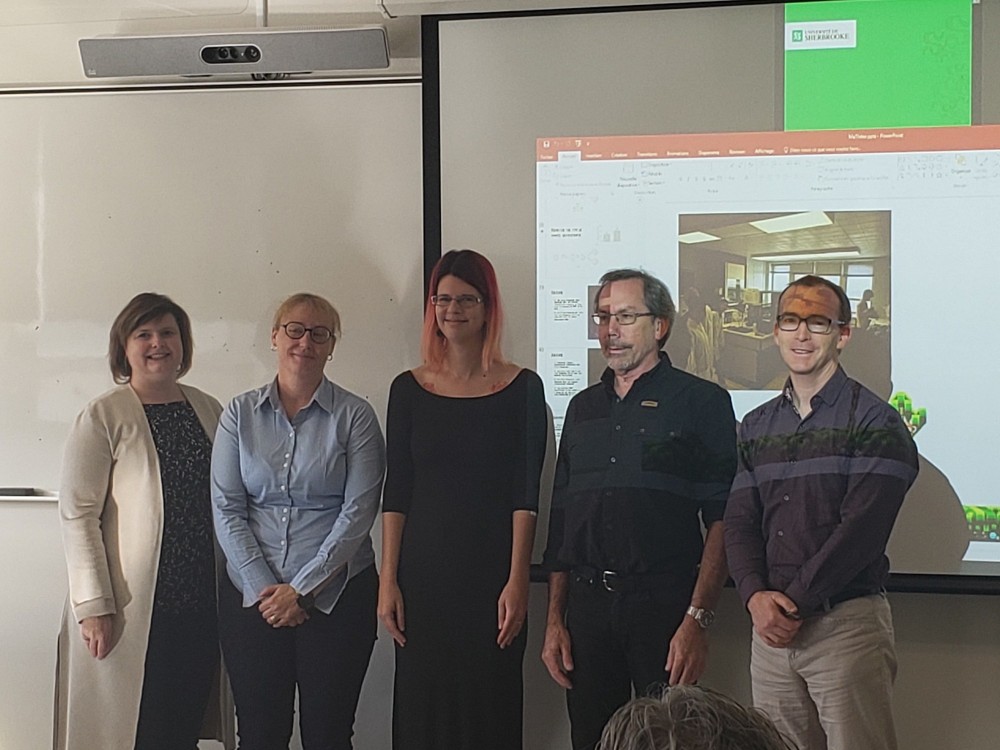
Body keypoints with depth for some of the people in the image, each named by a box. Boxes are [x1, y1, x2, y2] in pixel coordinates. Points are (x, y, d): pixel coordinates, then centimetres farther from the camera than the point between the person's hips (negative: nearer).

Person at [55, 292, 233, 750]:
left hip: (201, 604, 5)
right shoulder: (102, 416, -6)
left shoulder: (208, 410, 10)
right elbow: (77, 514, -9)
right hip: (133, 610, -4)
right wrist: (94, 605, -14)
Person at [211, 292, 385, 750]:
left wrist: (302, 590, -11)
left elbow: (358, 512, -7)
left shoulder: (355, 417, -1)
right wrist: (263, 588, -7)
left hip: (335, 594, -2)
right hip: (252, 595, 2)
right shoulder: (240, 414, 6)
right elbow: (225, 508, 2)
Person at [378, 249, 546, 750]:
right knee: (421, 709, 7)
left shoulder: (521, 388, 1)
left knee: (491, 707, 3)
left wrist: (517, 581, -10)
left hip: (492, 574, -2)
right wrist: (388, 580, -2)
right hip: (423, 572, 2)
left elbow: (525, 494, -3)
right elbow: (395, 493, 5)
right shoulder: (409, 389, 6)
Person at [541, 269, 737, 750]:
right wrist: (555, 620, 10)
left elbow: (721, 520, -7)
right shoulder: (583, 408, 15)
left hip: (663, 602, -4)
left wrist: (697, 619, -15)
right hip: (587, 604, 5)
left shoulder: (700, 402, -1)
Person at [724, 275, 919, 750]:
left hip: (847, 622, -5)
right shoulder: (757, 426, 13)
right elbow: (739, 523, 8)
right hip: (770, 625, 5)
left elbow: (860, 529, -13)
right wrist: (755, 595, -9)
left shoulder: (874, 421, -4)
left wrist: (794, 603, -14)